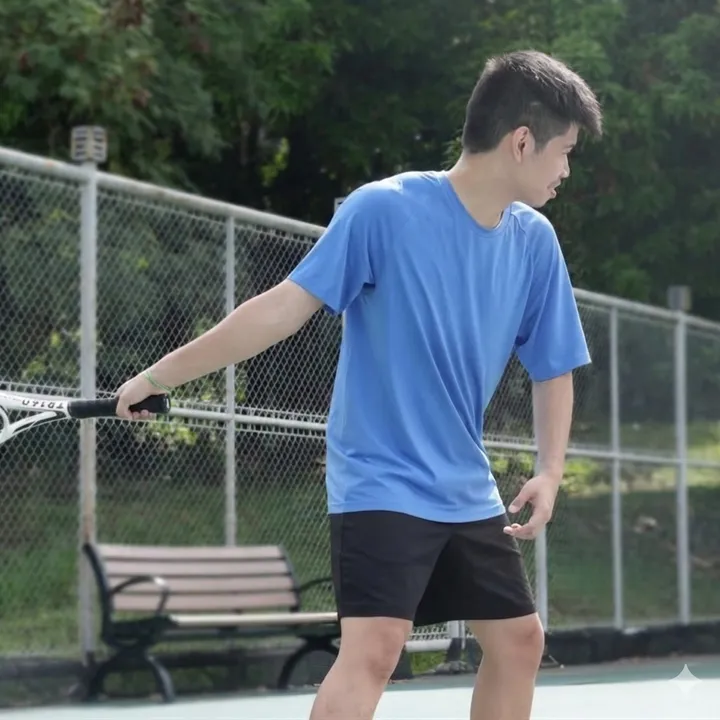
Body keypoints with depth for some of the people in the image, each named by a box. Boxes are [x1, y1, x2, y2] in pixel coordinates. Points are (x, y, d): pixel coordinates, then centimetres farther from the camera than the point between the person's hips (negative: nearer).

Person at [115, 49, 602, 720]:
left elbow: (552, 369, 11)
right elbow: (285, 307, -16)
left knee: (518, 640, 11)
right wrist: (161, 374, -17)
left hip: (468, 492, 7)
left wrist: (550, 472, -4)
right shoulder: (384, 210, -17)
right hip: (380, 484, -7)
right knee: (373, 649, -20)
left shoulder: (534, 242, 2)